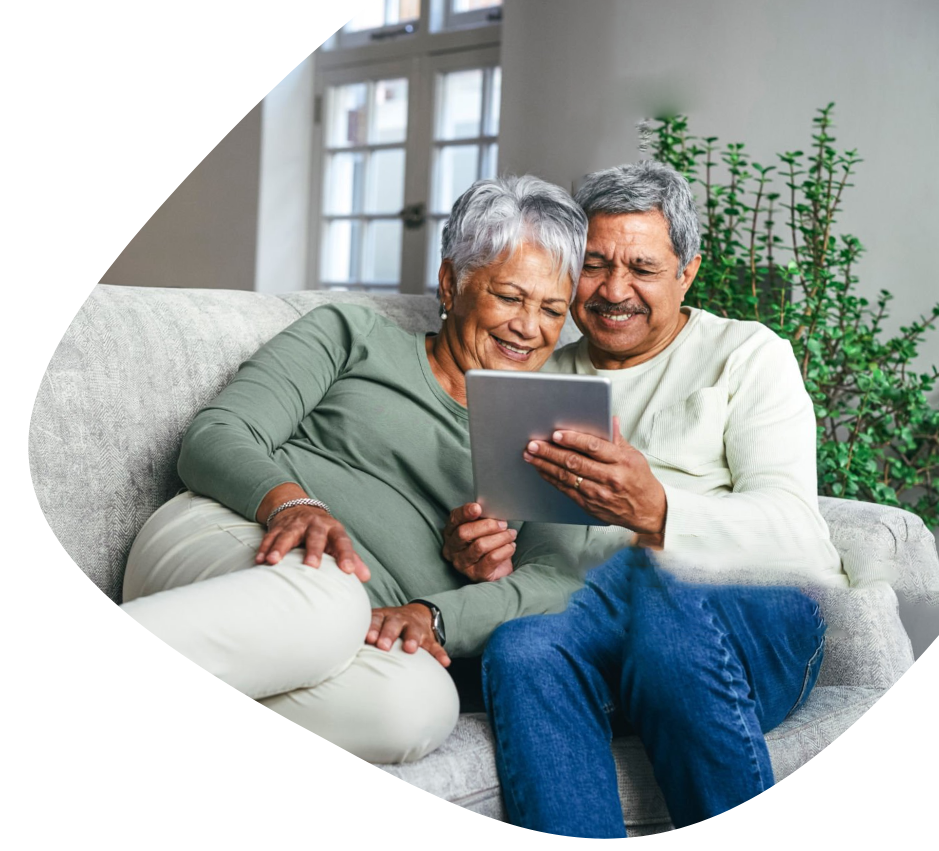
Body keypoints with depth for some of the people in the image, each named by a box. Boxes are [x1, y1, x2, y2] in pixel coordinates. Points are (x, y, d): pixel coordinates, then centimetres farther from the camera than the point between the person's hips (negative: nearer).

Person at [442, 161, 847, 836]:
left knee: (657, 577, -37)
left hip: (764, 624, -2)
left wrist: (657, 513, -26)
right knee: (521, 650, -33)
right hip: (594, 623, 3)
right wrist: (481, 554, -6)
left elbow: (795, 533, -6)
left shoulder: (748, 354, 10)